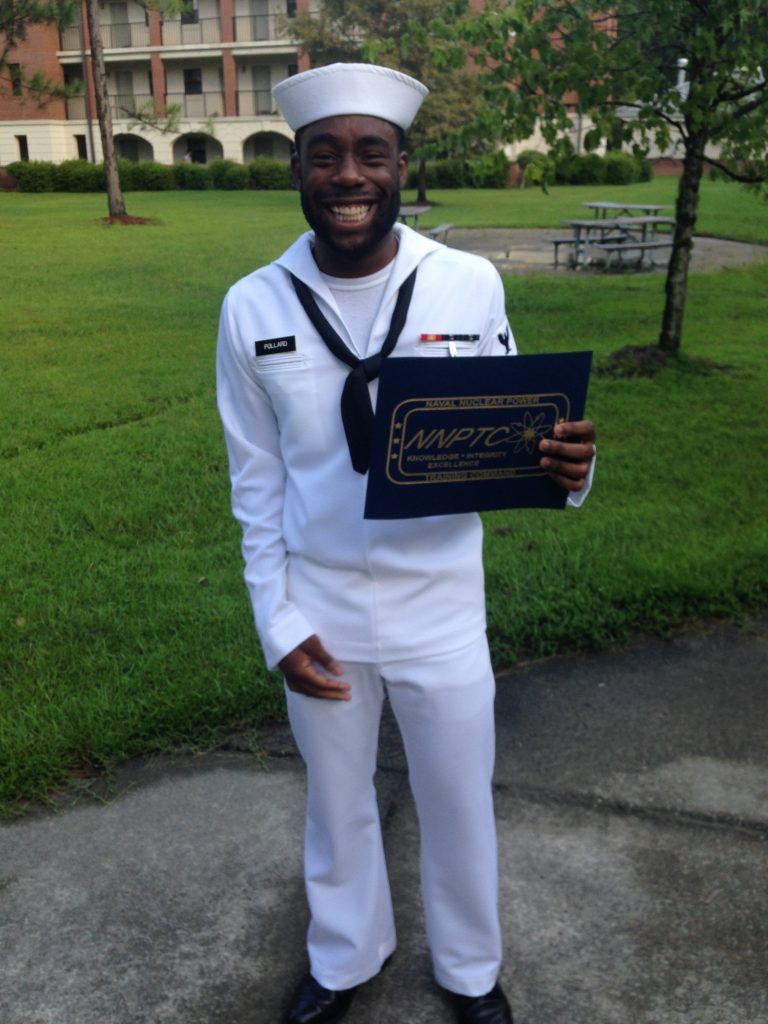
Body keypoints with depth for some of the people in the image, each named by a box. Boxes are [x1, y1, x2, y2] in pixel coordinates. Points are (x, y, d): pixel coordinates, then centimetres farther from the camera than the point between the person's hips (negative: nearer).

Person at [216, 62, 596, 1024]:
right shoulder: (253, 308, -9)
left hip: (442, 612, 0)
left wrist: (565, 466, -26)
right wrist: (277, 623, -3)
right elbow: (256, 482, -2)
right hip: (319, 613, 1)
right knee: (337, 802, 22)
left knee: (459, 806, 18)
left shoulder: (472, 286, -11)